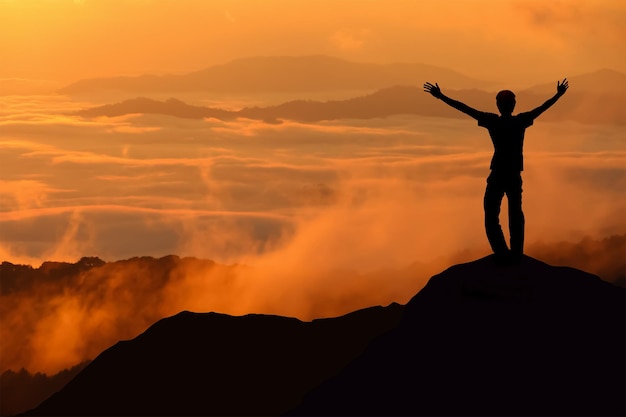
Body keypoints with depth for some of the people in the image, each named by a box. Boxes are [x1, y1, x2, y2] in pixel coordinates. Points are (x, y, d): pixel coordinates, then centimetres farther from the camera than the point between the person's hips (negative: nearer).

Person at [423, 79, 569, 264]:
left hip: (497, 176, -4)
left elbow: (465, 108, -10)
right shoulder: (521, 121, -2)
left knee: (491, 218, 4)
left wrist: (441, 96, -7)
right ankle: (516, 254, 22)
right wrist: (559, 95, 27)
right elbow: (543, 107, 12)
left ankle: (502, 254, -7)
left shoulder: (493, 121, -10)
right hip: (515, 177, 4)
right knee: (516, 215, 19)